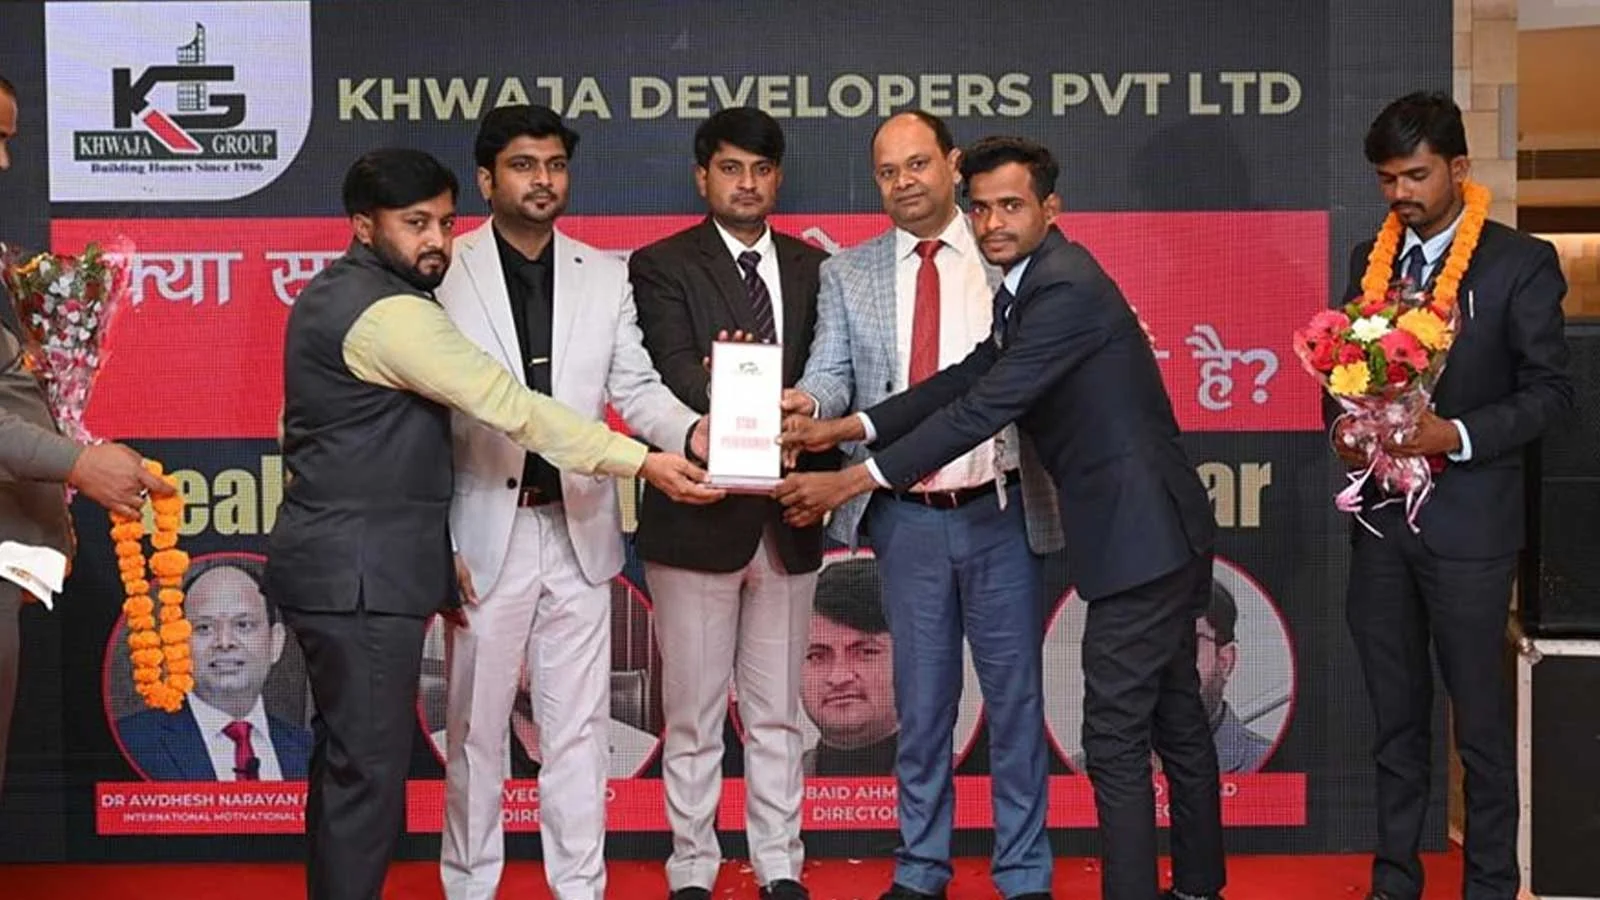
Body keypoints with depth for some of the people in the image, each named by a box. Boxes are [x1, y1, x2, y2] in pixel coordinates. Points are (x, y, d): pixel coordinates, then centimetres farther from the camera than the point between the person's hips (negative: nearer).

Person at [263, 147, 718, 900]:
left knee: (349, 758, 16)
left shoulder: (336, 295, 15)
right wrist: (642, 462, -21)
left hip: (344, 567, 10)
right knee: (370, 766, -5)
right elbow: (509, 404, -21)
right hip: (361, 576, -10)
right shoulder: (388, 312, -17)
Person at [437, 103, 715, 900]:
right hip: (486, 530, -3)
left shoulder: (605, 277, 7)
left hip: (578, 530, 3)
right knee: (475, 724, 10)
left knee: (578, 726, 8)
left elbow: (636, 389, 3)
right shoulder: (445, 274, -4)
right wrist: (436, 543, -10)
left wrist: (693, 430, -19)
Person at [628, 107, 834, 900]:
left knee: (777, 715, 13)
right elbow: (674, 369, -17)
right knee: (692, 717, 6)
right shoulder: (662, 265, -2)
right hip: (697, 516, -3)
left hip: (788, 519, 4)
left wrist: (819, 467, -17)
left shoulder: (809, 268, 10)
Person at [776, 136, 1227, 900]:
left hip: (1142, 535, -10)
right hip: (1153, 532, 10)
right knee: (1175, 718, 18)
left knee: (1115, 737, -5)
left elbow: (982, 410, -24)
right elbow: (968, 379, 9)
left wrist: (848, 483, -22)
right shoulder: (1028, 286, 11)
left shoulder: (1067, 289, -20)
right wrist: (843, 430, 1)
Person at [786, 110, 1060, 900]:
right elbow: (833, 371, -2)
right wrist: (807, 400, -24)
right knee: (920, 699, 11)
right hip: (907, 517, 1)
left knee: (1015, 695, 6)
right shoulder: (848, 274, 7)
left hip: (1001, 509, -1)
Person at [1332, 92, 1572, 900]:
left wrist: (1458, 435, -21)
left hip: (1467, 522, -5)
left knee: (1480, 719, 5)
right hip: (1380, 517, 5)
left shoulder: (1521, 263, -7)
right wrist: (1343, 427, -6)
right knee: (1396, 716, 13)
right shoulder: (1369, 258, 10)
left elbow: (1551, 391, -9)